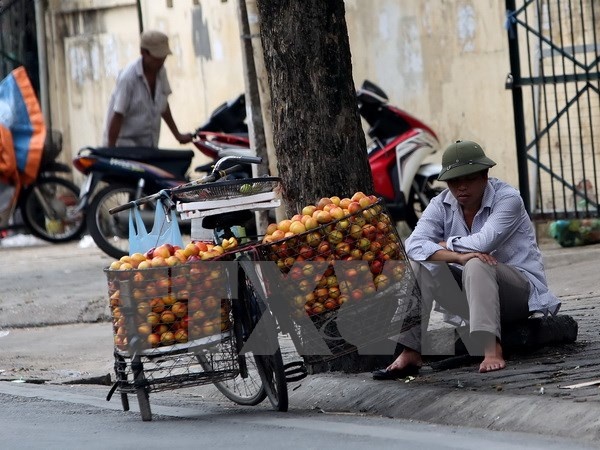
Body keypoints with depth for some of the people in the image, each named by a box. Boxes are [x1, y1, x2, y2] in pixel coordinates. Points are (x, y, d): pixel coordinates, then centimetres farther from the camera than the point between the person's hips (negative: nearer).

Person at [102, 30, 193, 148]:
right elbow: (117, 117, -19)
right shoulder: (128, 77, -19)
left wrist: (178, 135, 22)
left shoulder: (160, 72, 2)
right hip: (125, 145, -7)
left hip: (149, 146, 7)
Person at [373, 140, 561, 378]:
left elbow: (484, 242, -29)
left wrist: (442, 245, -13)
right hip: (471, 292, 5)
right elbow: (414, 244, -18)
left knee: (475, 265, -34)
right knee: (419, 265, -14)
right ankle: (410, 353, -22)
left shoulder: (508, 198, -13)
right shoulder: (441, 205, 0)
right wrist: (457, 255, -34)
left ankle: (491, 348, -49)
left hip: (520, 290, -5)